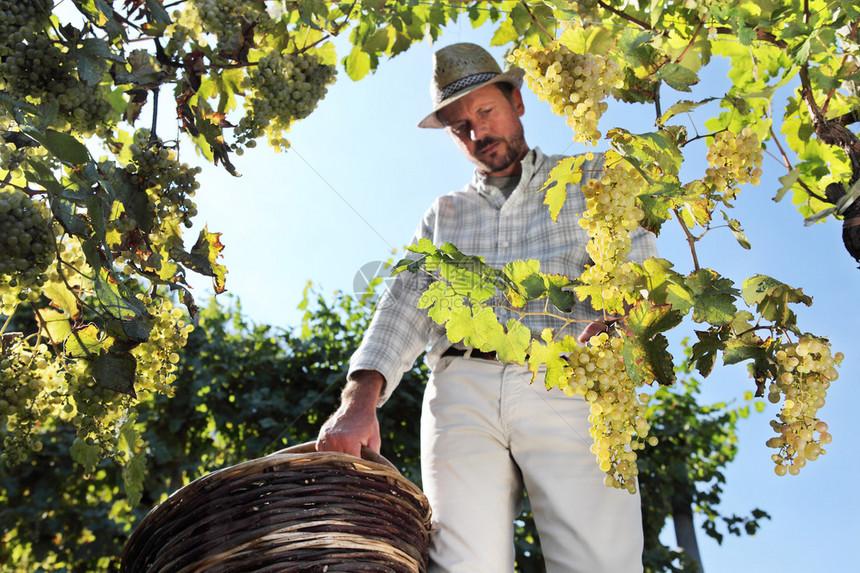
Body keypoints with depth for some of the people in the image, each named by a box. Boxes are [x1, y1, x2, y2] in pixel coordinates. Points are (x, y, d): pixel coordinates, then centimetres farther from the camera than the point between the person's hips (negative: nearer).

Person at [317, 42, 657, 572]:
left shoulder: (590, 180, 21)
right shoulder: (445, 215, 28)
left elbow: (638, 267, 5)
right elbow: (406, 305, 13)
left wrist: (608, 331, -20)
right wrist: (360, 399, -7)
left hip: (566, 387, -2)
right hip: (462, 390, 2)